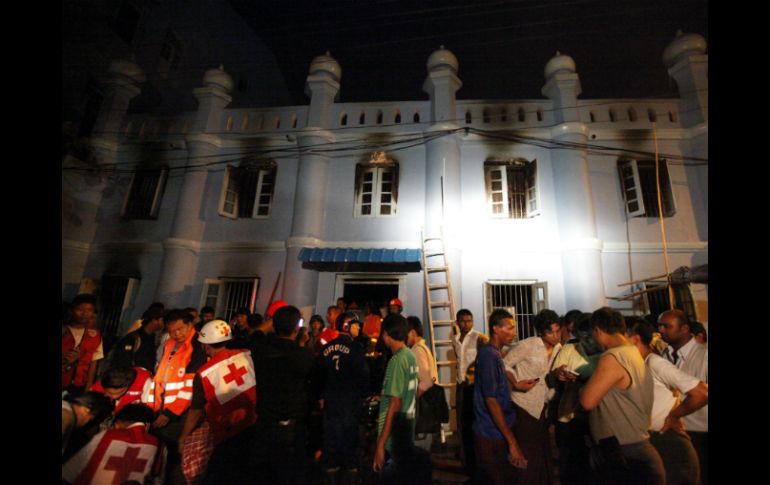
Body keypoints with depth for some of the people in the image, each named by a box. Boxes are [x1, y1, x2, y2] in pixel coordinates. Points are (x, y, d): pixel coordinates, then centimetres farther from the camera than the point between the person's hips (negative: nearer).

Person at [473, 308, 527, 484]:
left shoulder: (494, 353, 9)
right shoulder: (489, 355, -21)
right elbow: (491, 400, -23)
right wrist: (512, 442, -21)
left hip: (493, 433, 9)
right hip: (494, 435, -9)